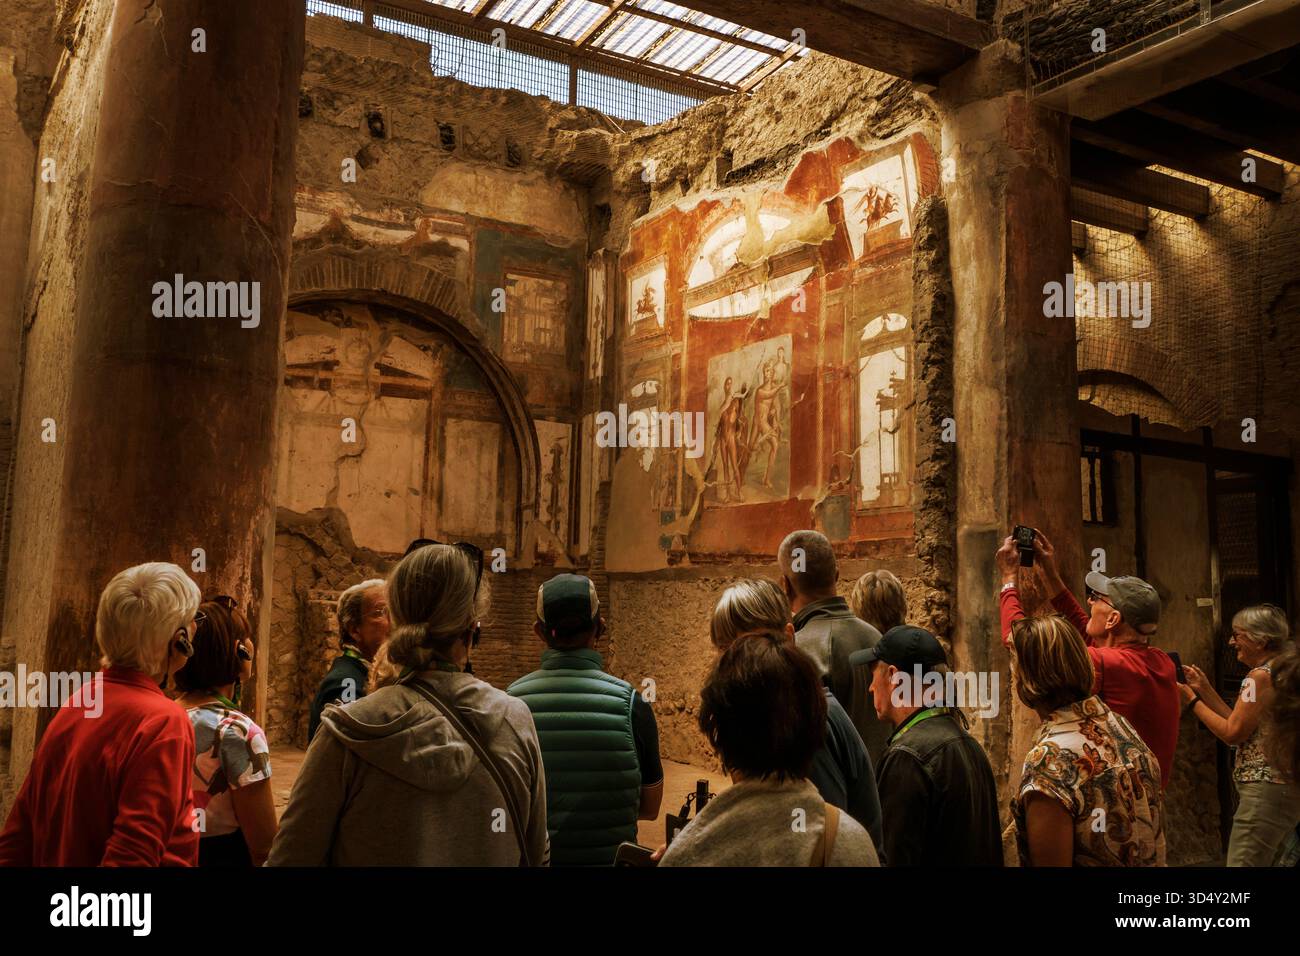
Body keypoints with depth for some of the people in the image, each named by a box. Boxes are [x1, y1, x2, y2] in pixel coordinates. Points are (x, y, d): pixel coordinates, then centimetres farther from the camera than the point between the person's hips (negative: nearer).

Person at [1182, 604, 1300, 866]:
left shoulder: (1261, 676, -15)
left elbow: (1233, 733, -14)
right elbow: (1242, 725, 16)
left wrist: (1191, 699, -6)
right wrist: (1205, 689, 15)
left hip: (1266, 791, -11)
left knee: (1242, 862, -9)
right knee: (1263, 862, 17)